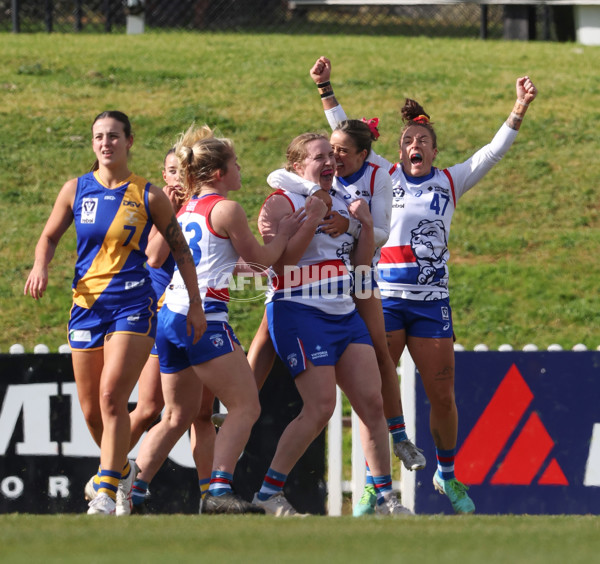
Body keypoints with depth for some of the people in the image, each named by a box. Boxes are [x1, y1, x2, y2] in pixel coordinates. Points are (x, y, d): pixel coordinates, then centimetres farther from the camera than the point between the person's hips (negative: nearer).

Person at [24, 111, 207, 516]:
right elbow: (49, 237, 16)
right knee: (91, 410, 6)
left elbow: (181, 251, 8)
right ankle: (123, 470, 33)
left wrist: (196, 305, 6)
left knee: (112, 396, -20)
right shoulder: (76, 190, 6)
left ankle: (107, 493, -19)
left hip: (133, 304, -4)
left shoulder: (148, 196, -1)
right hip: (87, 305, 4)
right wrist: (41, 267, -5)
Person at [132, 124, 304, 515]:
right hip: (204, 316, -9)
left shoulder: (187, 209, 17)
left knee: (178, 416, 18)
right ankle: (219, 490, -21)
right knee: (246, 407, -6)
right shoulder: (226, 209, -7)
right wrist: (284, 233, 19)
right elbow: (261, 259, 1)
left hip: (170, 315, 9)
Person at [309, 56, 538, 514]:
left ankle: (447, 475, 22)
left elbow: (493, 152, 2)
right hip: (385, 298, -1)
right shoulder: (385, 177, 7)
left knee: (442, 395, 3)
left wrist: (519, 111, -9)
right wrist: (325, 90, -2)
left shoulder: (450, 182, 9)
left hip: (432, 302, 1)